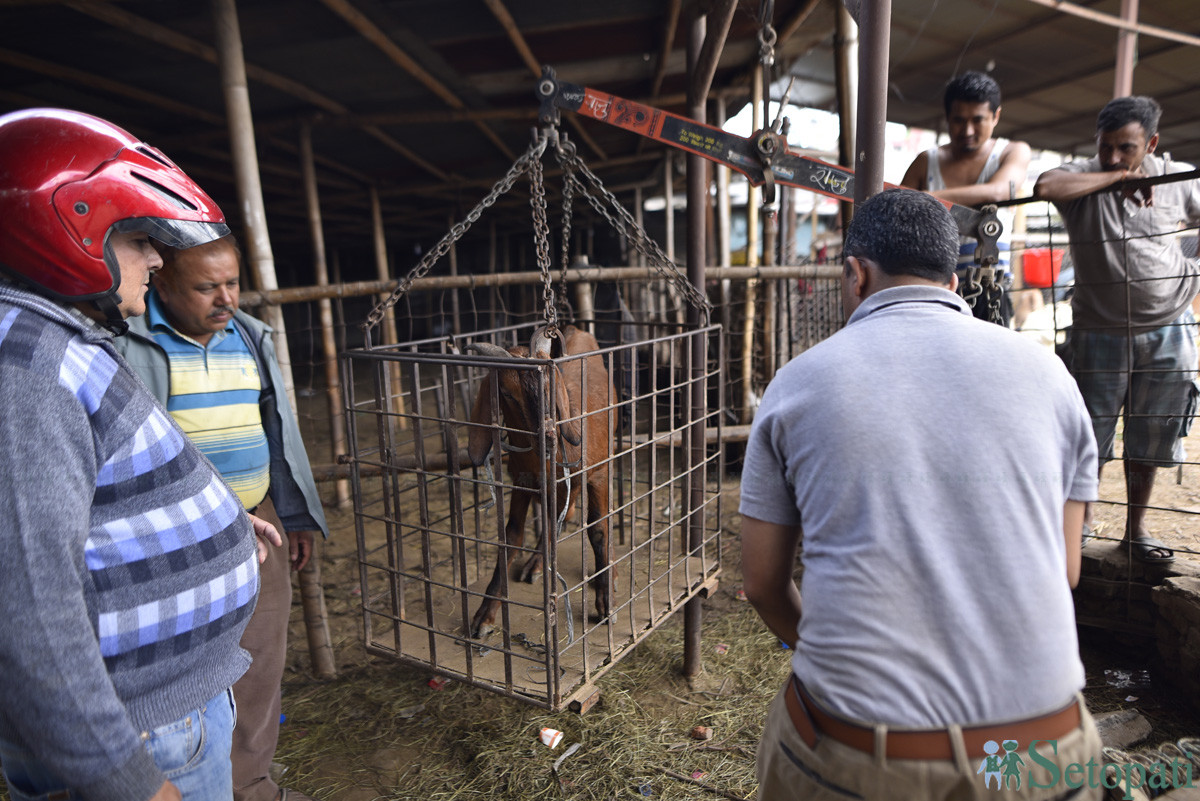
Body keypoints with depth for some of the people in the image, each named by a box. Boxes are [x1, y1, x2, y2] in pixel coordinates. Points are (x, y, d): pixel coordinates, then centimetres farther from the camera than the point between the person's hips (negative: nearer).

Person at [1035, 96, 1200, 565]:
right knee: (1089, 437, 4)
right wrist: (1118, 177, -23)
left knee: (1149, 439, 10)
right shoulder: (1084, 178, -9)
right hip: (1100, 332, -3)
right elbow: (1045, 186, -31)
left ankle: (1136, 528, 27)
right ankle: (1081, 519, 24)